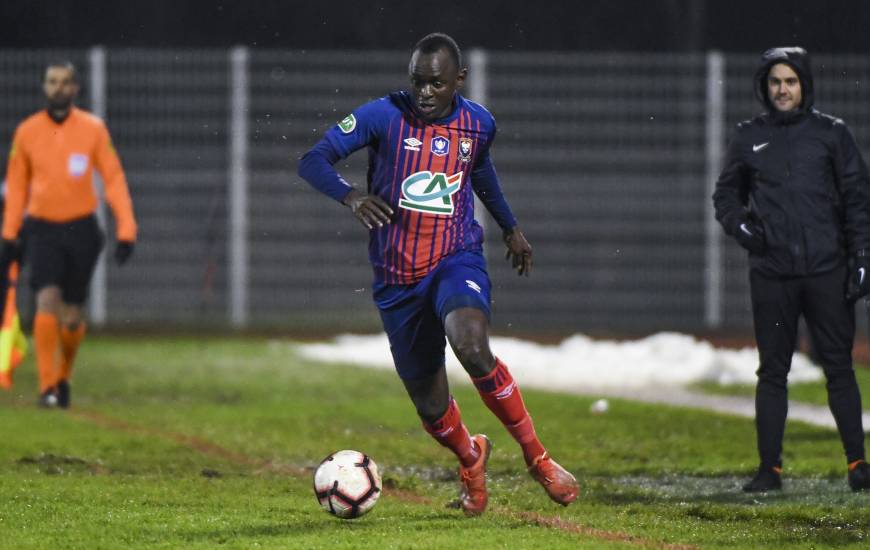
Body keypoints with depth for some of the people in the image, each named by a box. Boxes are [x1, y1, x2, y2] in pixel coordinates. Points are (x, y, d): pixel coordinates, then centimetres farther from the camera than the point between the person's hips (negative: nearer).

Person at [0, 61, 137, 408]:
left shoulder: (93, 129, -1)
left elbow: (114, 179, 1)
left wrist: (126, 230, -7)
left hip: (81, 229, 0)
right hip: (42, 229, 0)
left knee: (71, 317, 4)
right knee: (47, 301, -18)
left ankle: (63, 376, 31)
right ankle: (47, 387, -15)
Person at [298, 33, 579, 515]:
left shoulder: (478, 124, 0)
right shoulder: (384, 116, -10)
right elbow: (313, 161, -16)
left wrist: (510, 227, 32)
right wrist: (350, 195, -35)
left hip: (456, 260, 0)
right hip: (398, 277, 0)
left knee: (471, 346, -33)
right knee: (431, 408, 6)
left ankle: (536, 456, -17)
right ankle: (470, 459, 43)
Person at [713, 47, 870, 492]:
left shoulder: (831, 133, 5)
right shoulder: (749, 137, 9)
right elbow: (725, 193, 19)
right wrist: (739, 225, 0)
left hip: (826, 270, -1)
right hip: (772, 272, 1)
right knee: (772, 371, 4)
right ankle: (770, 467, 8)